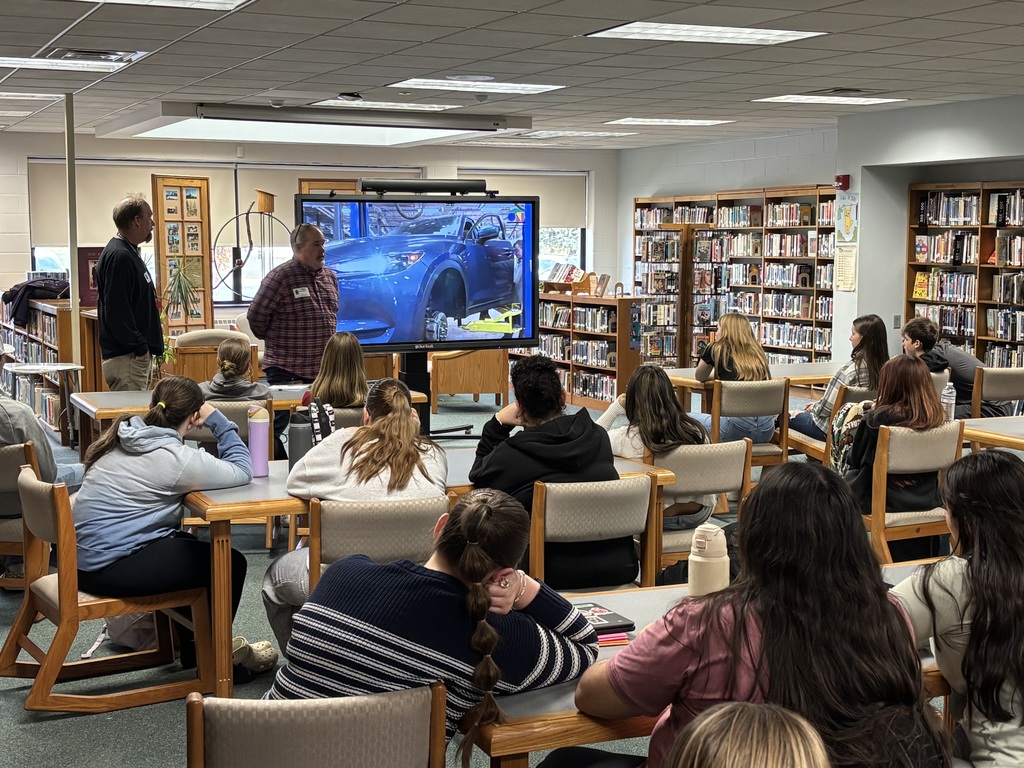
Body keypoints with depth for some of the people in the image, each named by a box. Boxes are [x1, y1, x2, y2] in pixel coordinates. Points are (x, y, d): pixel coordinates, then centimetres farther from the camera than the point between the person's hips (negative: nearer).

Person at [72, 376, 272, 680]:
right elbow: (242, 472, -11)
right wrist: (219, 421, -4)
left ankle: (191, 645, 35)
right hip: (110, 569, -10)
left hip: (85, 556, 10)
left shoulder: (123, 438, 8)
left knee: (191, 544, 27)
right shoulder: (175, 458, -18)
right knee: (230, 563, 0)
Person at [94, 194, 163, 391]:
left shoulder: (128, 252, 18)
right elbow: (116, 313, -23)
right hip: (126, 359, -11)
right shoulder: (119, 256, -16)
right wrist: (140, 348, -18)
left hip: (138, 355, 11)